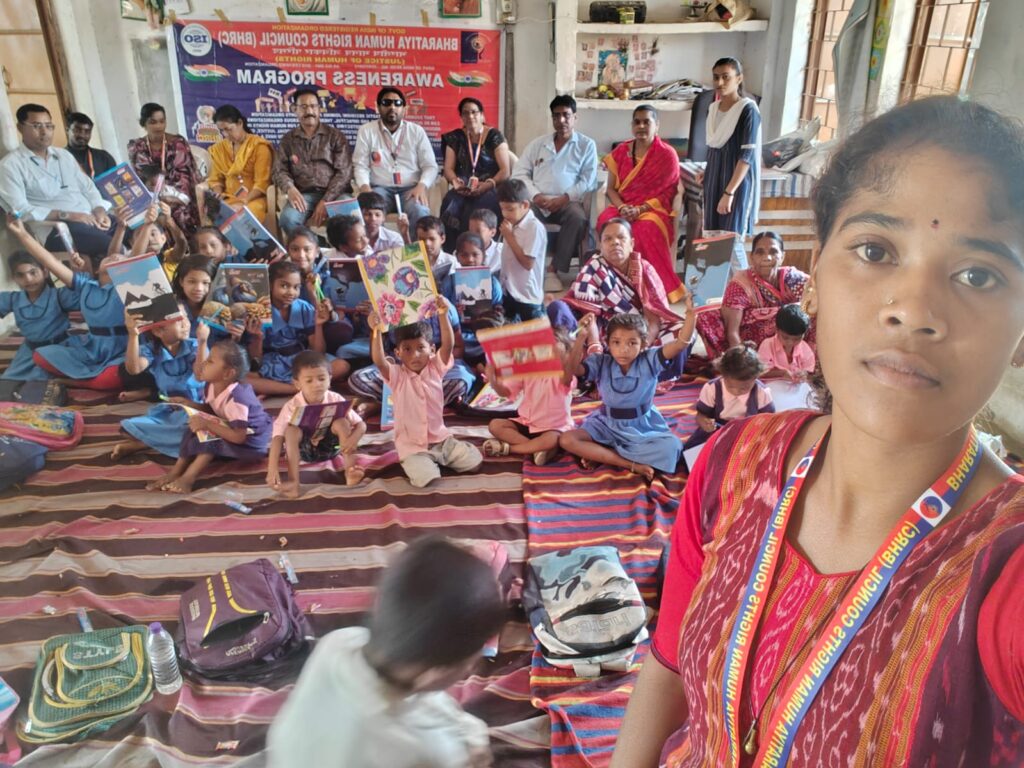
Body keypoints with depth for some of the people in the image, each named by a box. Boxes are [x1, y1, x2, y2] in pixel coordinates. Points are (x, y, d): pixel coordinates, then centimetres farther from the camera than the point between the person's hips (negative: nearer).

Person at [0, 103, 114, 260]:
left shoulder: (64, 155, 23)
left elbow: (88, 188, 20)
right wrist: (66, 215, -17)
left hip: (92, 218, 7)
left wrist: (100, 211, -2)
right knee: (114, 248, -35)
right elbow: (20, 210, -7)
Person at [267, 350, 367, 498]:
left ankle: (350, 469, -30)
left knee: (341, 422, -25)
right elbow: (278, 436, -31)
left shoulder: (336, 400, -17)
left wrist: (353, 439, -40)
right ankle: (293, 481, -37)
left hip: (330, 446, 1)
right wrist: (272, 468, -46)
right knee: (292, 429, -31)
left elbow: (361, 424, -16)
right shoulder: (292, 407, -22)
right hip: (303, 450, -1)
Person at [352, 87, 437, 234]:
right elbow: (361, 166, 4)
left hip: (410, 189, 0)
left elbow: (430, 166, 5)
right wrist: (365, 187, -17)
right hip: (381, 189, 0)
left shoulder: (417, 131, 9)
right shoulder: (366, 130, 9)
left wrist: (421, 186, -16)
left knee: (419, 211, -33)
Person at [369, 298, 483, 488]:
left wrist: (443, 315, -32)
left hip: (441, 438, 3)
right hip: (412, 445, -3)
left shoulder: (435, 368, -2)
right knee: (426, 478, -26)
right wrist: (376, 331, -40)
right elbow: (379, 361, -28)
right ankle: (419, 463, 10)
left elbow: (448, 344, -18)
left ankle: (438, 459, 19)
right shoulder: (396, 375, -8)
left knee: (474, 461, -7)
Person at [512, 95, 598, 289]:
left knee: (579, 218, -35)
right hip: (537, 201, 2)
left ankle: (555, 270, -25)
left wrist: (564, 198, -14)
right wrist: (535, 195, -8)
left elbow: (588, 181, 1)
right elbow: (520, 173, 11)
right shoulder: (537, 144, 19)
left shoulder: (587, 145, 11)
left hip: (567, 202, -1)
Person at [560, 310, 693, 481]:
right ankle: (632, 465, -27)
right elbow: (573, 369, -27)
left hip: (643, 427, 0)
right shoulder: (601, 363, -10)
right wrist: (581, 337, -39)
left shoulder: (649, 360, -12)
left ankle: (598, 454, -23)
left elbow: (681, 343, -24)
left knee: (672, 447, -29)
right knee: (567, 440, -23)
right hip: (607, 425, 0)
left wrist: (691, 313, -40)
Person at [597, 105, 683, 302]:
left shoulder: (667, 155, 0)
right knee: (607, 222, -33)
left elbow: (667, 194, -2)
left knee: (645, 230, -38)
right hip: (623, 208, 3)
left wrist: (640, 210, -16)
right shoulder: (620, 152, 10)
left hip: (654, 210, -2)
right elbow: (611, 188, 8)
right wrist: (622, 207, -13)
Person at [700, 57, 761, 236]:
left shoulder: (748, 110, -14)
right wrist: (706, 174, 15)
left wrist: (729, 192, -25)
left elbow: (747, 155, -20)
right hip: (713, 181, 7)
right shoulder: (713, 108, 6)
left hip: (737, 184, -7)